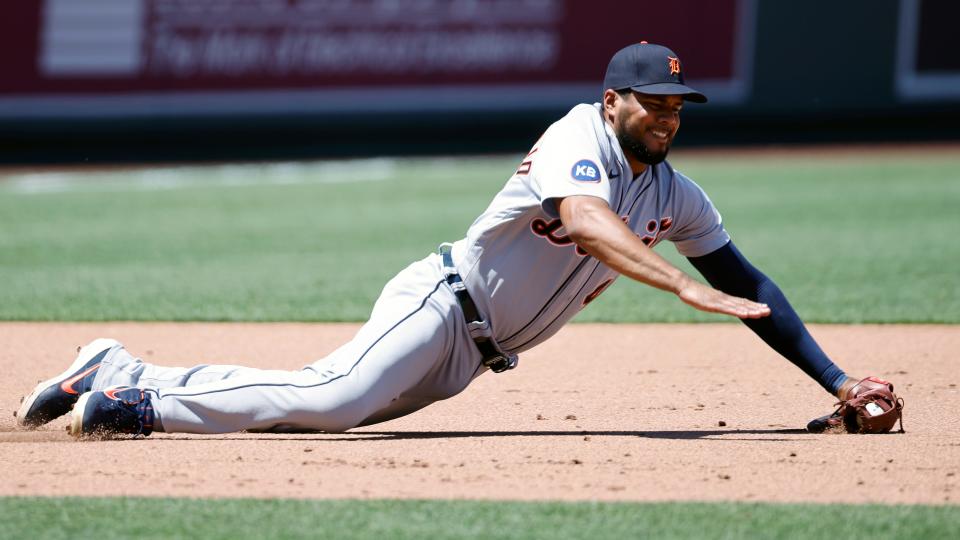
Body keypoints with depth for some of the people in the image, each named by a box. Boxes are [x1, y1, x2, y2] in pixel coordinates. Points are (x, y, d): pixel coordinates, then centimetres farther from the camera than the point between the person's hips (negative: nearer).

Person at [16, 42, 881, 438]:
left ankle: (118, 373, 8)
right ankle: (140, 404, -16)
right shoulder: (580, 139, -15)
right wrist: (688, 288, -44)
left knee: (316, 400, -1)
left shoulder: (677, 198, 9)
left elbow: (747, 284, 13)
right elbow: (585, 222, -34)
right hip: (443, 304, -7)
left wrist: (836, 383, 6)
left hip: (471, 355, 7)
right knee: (331, 400, -30)